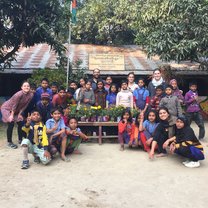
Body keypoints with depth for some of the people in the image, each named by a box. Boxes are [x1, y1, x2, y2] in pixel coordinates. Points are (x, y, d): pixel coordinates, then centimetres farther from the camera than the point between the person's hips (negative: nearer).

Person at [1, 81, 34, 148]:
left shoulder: (31, 95, -16)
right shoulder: (19, 94, -33)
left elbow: (25, 105, -8)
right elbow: (14, 105, -24)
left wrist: (19, 114, -8)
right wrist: (12, 115, -16)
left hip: (16, 110, 6)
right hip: (6, 108, -6)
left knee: (20, 123, 3)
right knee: (11, 124, -13)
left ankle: (20, 140, 20)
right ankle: (9, 142, -1)